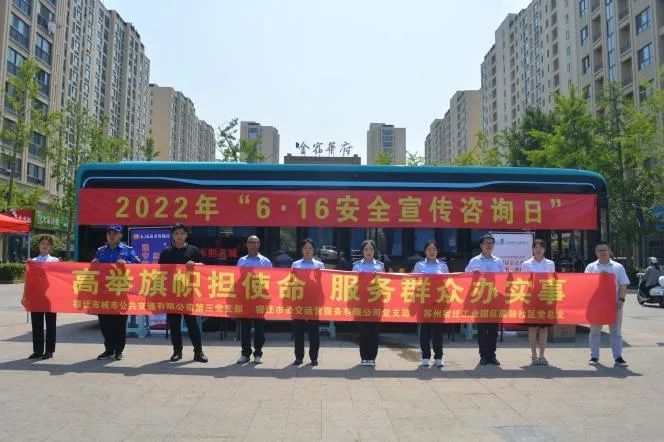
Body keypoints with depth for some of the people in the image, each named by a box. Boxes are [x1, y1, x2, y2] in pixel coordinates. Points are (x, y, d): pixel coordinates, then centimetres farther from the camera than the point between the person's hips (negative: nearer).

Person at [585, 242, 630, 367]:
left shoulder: (618, 267, 7)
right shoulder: (591, 267, 5)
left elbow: (623, 285, 2)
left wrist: (621, 299, -9)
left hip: (614, 303, 1)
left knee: (616, 331, 6)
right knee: (595, 331, 5)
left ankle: (618, 357, 12)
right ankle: (594, 356, 13)